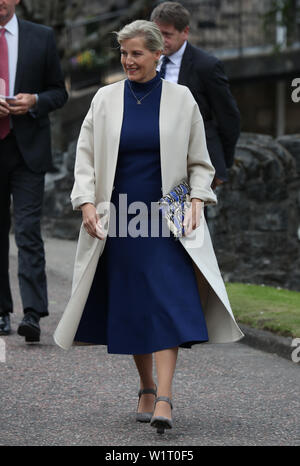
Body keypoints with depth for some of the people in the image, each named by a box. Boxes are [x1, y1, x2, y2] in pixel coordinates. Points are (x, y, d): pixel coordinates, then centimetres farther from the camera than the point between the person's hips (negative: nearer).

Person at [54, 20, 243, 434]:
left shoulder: (180, 99, 2)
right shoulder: (105, 99, 4)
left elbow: (199, 162, 7)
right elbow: (86, 156, 6)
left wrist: (196, 201, -6)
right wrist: (87, 203, -7)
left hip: (165, 218, -2)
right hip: (117, 220, 2)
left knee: (167, 303, -14)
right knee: (129, 306, 5)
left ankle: (164, 400, -19)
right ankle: (146, 389, 21)